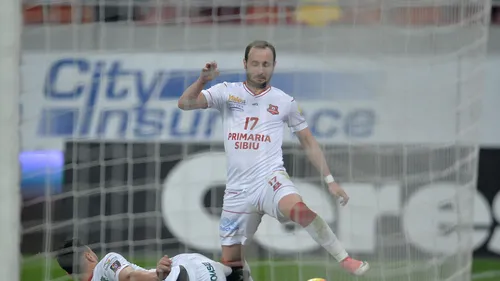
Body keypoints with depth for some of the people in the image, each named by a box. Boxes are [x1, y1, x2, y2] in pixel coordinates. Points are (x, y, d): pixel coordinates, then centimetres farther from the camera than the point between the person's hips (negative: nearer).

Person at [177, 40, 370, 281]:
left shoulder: (284, 102, 6)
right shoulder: (227, 93, 6)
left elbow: (308, 143, 13)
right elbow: (184, 104, -2)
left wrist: (329, 180, 7)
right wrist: (203, 80, -20)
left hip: (270, 179, -3)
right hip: (238, 188, 3)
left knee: (297, 208, -36)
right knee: (230, 260, 4)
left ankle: (344, 259, -29)